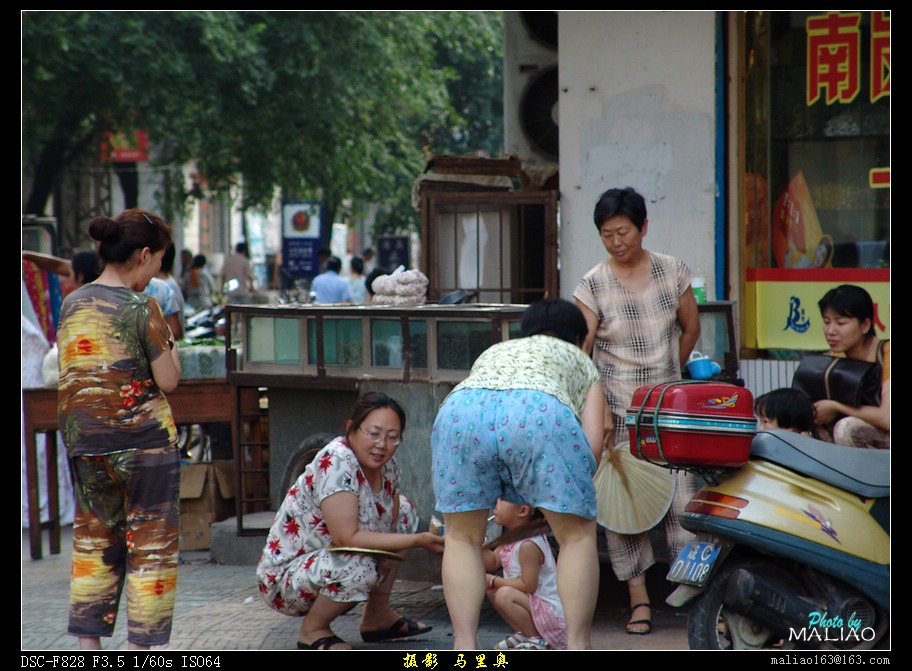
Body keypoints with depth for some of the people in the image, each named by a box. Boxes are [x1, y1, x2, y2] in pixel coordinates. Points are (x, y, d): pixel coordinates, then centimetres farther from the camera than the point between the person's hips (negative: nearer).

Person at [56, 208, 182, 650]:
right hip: (144, 439, -6)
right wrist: (169, 345, 4)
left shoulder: (72, 304, 4)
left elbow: (67, 376, 11)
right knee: (151, 546, 4)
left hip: (84, 441, 6)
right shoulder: (142, 308, -14)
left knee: (94, 539, 17)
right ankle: (142, 645, 4)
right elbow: (168, 381, -12)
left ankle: (87, 641, 18)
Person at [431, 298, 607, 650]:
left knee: (463, 537, 18)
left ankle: (465, 649, 10)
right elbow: (592, 446, 21)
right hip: (540, 410, -2)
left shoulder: (492, 352, 44)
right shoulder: (580, 360, 36)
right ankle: (577, 648, 10)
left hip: (461, 409, 2)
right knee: (577, 534, 14)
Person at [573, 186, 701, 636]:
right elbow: (577, 350, -11)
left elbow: (691, 328, 16)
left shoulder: (672, 272, 3)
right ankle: (639, 598, 3)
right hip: (616, 407, -1)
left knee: (681, 493, -6)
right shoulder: (593, 286, -5)